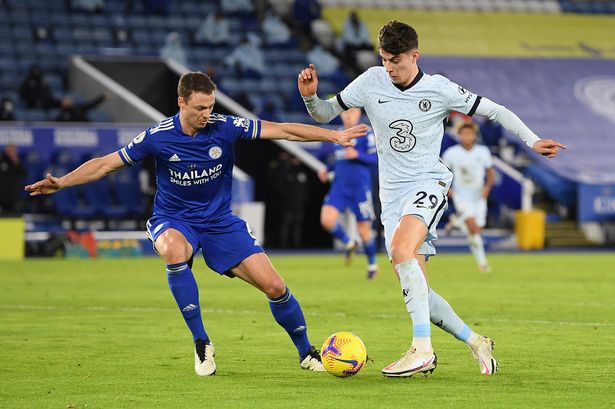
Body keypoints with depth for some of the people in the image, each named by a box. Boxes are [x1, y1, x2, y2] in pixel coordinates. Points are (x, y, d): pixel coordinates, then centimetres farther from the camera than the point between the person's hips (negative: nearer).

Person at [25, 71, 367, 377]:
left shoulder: (225, 127, -14)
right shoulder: (158, 137, -15)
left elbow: (284, 131, -11)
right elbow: (107, 164, -6)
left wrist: (335, 136, -16)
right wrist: (60, 183, -15)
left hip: (220, 222, 2)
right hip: (174, 221, -2)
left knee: (274, 286, -10)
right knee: (175, 251, -39)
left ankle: (306, 353, 17)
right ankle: (202, 344, -26)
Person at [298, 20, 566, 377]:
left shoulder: (440, 90, -5)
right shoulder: (371, 83, 2)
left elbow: (495, 111, 4)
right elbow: (325, 113, 10)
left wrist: (533, 140, -4)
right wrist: (310, 96, -11)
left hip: (428, 183, -5)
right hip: (393, 193, 5)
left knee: (401, 248, -33)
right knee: (415, 289, -3)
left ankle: (422, 348, -36)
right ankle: (476, 342, 17)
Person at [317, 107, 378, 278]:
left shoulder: (366, 134, -6)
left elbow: (375, 158, -10)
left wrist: (357, 155, -24)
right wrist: (327, 170, 10)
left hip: (360, 187, -5)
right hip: (339, 187, 5)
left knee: (363, 229, 2)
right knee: (326, 220, -16)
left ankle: (372, 264, 25)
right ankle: (348, 244, 12)